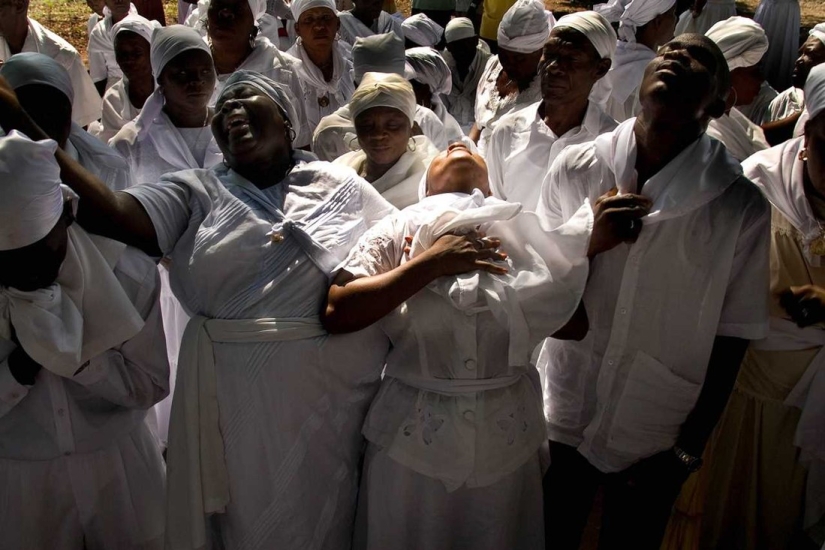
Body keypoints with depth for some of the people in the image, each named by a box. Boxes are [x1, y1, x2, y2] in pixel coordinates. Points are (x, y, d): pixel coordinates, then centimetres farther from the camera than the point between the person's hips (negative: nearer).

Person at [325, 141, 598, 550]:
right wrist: (430, 262, -18)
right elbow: (336, 313, -16)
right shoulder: (399, 230, -3)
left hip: (506, 435, 2)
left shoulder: (527, 231, 3)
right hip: (415, 431, -1)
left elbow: (577, 324, 2)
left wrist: (597, 244, -9)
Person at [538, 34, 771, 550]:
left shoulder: (742, 207, -12)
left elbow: (733, 335, -5)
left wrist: (693, 446, -1)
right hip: (563, 416, 2)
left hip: (656, 439, -1)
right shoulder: (574, 169, -7)